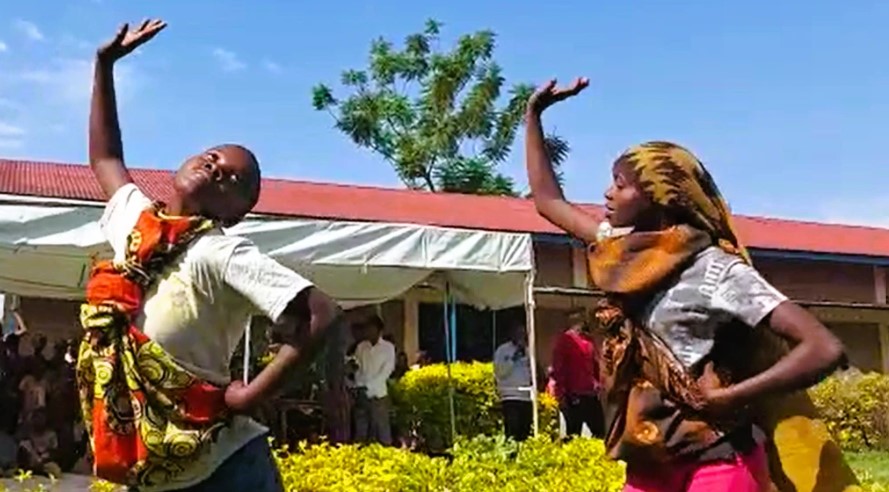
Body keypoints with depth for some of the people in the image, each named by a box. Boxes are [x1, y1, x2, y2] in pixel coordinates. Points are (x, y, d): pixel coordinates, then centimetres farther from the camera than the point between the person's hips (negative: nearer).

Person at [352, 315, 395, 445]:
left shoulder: (388, 347, 2)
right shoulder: (361, 347, 11)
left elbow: (387, 370, -5)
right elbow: (357, 368, 9)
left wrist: (369, 386, -12)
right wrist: (359, 386, -8)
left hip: (378, 394, -3)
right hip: (361, 393, 4)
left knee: (381, 427, -3)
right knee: (360, 429, 7)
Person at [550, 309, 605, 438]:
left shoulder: (588, 339, 15)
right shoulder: (564, 340, -4)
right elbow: (558, 370, -8)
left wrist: (598, 382, 7)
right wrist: (561, 396, -12)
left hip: (591, 395, 6)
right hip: (573, 396, -6)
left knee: (600, 432, 5)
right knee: (573, 436, -1)